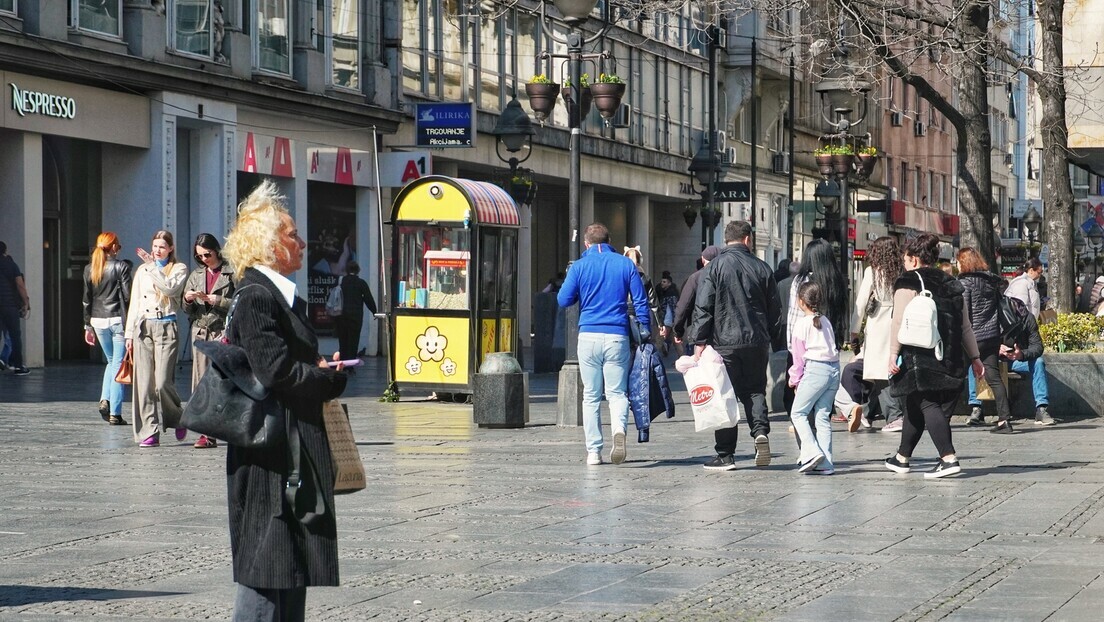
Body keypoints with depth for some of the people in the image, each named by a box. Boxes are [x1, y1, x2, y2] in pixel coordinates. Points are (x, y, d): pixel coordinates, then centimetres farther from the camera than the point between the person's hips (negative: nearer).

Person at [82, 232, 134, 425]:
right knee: (119, 364, 0)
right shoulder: (122, 266, -8)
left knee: (112, 361, 22)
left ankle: (105, 400, 3)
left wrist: (88, 326, 16)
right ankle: (115, 413, -2)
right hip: (118, 320, -5)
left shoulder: (89, 269, 6)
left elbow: (87, 299, 10)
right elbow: (128, 296, -12)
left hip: (98, 321, 5)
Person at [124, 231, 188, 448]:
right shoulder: (142, 270, 17)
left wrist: (152, 266, -12)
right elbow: (134, 302, 18)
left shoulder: (179, 269, 6)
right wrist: (129, 333, 12)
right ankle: (148, 432, 1)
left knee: (163, 382, -11)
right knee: (144, 382, -2)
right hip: (143, 328, 4)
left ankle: (177, 419, 16)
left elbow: (170, 288, -15)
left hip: (166, 329, -4)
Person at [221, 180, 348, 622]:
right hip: (271, 456, -10)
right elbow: (278, 374, -22)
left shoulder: (280, 296, 16)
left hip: (295, 452, 10)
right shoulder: (255, 298, -16)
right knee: (267, 568, -6)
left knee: (292, 568, 13)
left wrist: (321, 371, 1)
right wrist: (332, 378, -8)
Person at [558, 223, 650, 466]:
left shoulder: (580, 266, 2)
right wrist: (646, 332, 10)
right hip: (617, 337, 0)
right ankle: (619, 428, -25)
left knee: (591, 396, 8)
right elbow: (641, 302, 3)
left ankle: (593, 451, 6)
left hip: (589, 336, 0)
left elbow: (563, 300, 2)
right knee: (617, 392, 5)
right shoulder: (626, 264, 5)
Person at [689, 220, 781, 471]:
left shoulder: (715, 267, -4)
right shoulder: (762, 268, 6)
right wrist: (768, 337, 24)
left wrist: (699, 342, -6)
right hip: (757, 342, 3)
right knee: (755, 389, 16)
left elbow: (703, 308, -8)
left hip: (724, 342, -3)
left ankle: (725, 455, 4)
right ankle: (760, 430, -11)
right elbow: (775, 310, 12)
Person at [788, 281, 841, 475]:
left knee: (798, 413, 3)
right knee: (823, 416, 9)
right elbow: (832, 347, 16)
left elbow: (799, 355, -1)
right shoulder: (826, 322, 15)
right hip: (834, 368, 6)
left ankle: (812, 452, -14)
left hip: (815, 369, -6)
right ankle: (826, 463, 4)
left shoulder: (802, 324, -3)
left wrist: (795, 379, 11)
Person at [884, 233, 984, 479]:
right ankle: (903, 458, 26)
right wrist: (975, 357, 21)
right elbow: (965, 325, 18)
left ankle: (949, 458, -22)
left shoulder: (908, 283, -4)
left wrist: (893, 354, -13)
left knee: (927, 406, -8)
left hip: (919, 358, -7)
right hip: (950, 357, 7)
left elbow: (899, 322, -13)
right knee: (915, 407, 16)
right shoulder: (951, 284, 16)